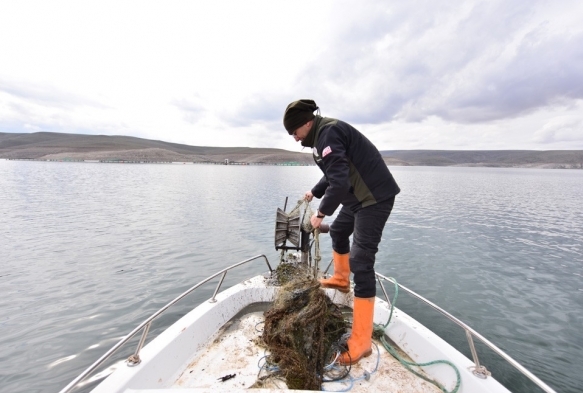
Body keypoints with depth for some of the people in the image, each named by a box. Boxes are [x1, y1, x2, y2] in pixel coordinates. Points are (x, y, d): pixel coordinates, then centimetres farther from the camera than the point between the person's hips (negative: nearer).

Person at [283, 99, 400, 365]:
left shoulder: (328, 133, -18)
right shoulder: (324, 134, 14)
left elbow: (339, 180, -27)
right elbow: (335, 173, 25)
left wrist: (321, 212, -17)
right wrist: (315, 193, 34)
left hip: (375, 196, -11)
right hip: (359, 196, 11)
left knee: (361, 263, -12)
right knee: (338, 231, 27)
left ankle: (361, 341, -3)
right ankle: (340, 280, 51)